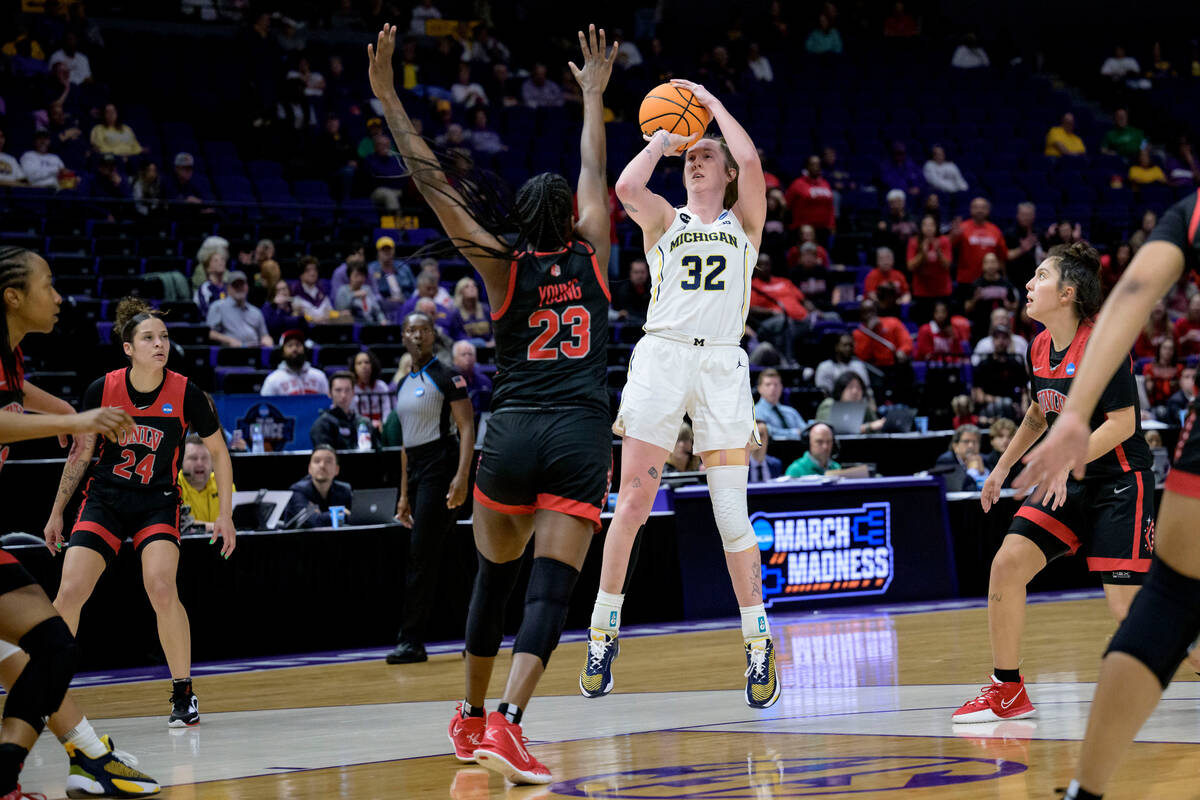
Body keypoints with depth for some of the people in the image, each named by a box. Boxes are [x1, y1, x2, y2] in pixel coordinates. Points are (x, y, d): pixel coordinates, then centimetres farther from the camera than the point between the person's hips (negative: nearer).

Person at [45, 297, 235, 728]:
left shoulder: (185, 393, -12)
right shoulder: (102, 390, -10)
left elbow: (218, 450, 2)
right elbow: (81, 454, 6)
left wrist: (225, 514, -1)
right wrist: (57, 512, 9)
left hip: (158, 503, -1)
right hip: (104, 499, 1)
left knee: (162, 588, -24)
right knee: (69, 594, -13)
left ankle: (183, 694, -7)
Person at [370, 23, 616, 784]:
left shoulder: (503, 267, 5)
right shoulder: (591, 257, 8)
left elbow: (434, 183, 2)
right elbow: (595, 173, 23)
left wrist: (389, 97, 4)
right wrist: (593, 95, 36)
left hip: (513, 433, 1)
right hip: (583, 436, -1)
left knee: (494, 580, 18)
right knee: (551, 589, -8)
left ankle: (473, 716, 30)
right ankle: (506, 721, -25)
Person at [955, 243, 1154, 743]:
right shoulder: (1039, 348, 5)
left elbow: (1123, 422, -21)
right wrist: (1003, 466, 21)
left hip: (1120, 481, -7)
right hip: (1068, 482, 7)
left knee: (1126, 606, -12)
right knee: (1007, 563, -7)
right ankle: (1007, 692, 4)